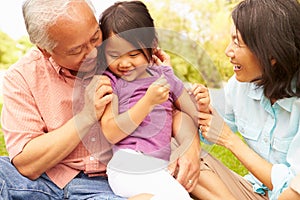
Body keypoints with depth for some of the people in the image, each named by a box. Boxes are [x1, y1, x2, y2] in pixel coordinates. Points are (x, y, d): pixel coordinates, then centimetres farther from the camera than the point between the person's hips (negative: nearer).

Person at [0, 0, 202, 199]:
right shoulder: (21, 77, -6)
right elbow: (26, 165, -12)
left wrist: (190, 144, -14)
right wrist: (87, 116, -18)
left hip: (105, 183, 2)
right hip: (44, 177, -1)